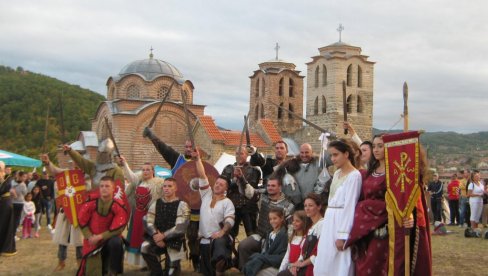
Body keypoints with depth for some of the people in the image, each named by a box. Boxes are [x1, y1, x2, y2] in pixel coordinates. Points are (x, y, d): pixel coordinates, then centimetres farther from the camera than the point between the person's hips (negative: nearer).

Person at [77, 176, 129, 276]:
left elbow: (118, 228, -16)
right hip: (92, 241, 2)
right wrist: (89, 236, -10)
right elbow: (82, 221, 1)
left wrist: (100, 236, -19)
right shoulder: (91, 203, -9)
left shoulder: (119, 206, -16)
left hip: (110, 237, -1)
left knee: (116, 242, -37)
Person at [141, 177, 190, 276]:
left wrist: (163, 236, -22)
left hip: (175, 240, -3)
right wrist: (155, 235, -20)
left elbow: (180, 228, -15)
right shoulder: (156, 203, 7)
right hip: (158, 238, 3)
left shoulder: (182, 205, -6)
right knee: (145, 248, -26)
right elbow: (148, 222, -1)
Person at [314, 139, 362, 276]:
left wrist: (342, 235, -18)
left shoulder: (354, 175, -12)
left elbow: (350, 206, -16)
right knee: (325, 264, 11)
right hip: (330, 220, 8)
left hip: (342, 221, -8)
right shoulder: (337, 173, 14)